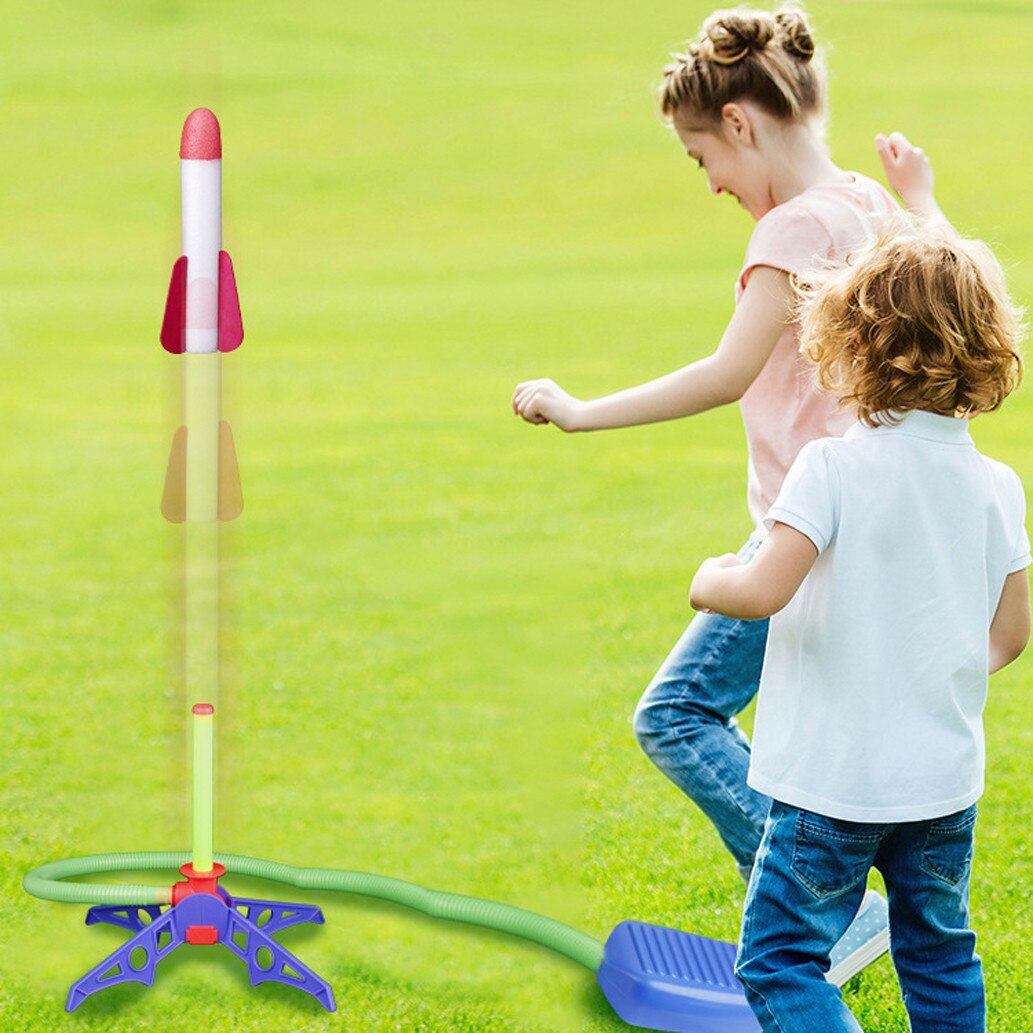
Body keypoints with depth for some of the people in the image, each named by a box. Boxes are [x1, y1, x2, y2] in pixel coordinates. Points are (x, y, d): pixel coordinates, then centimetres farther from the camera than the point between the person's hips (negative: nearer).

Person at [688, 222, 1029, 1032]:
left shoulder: (833, 470, -16)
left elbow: (764, 591, -25)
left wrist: (710, 582, -4)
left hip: (835, 777, -6)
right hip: (947, 776, 6)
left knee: (778, 961, 1)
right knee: (940, 958, 19)